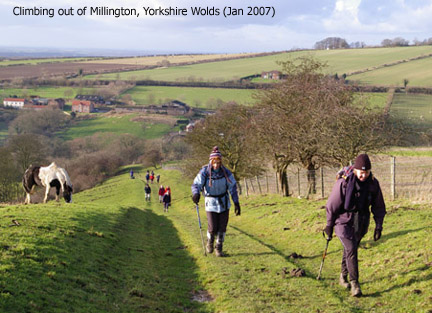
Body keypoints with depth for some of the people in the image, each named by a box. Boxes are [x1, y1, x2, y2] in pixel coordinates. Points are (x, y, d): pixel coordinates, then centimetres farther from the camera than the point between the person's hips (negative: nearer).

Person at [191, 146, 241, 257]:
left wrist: (236, 203, -4)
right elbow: (196, 184, -15)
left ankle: (219, 248, 21)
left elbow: (233, 187, -1)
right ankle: (210, 241, 27)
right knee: (212, 228, -7)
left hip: (224, 203, 2)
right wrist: (196, 194, -38)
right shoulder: (204, 172, -14)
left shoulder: (225, 172, -9)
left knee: (222, 227, 3)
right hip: (211, 203, -2)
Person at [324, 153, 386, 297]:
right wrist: (329, 226, -3)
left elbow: (379, 206, 5)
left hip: (361, 223, 4)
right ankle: (354, 283, -10)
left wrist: (378, 225, 0)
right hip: (344, 221, -4)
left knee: (351, 249, 16)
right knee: (351, 250, -15)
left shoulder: (373, 183, -8)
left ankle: (343, 277, 35)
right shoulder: (343, 183, -20)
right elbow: (332, 205, -10)